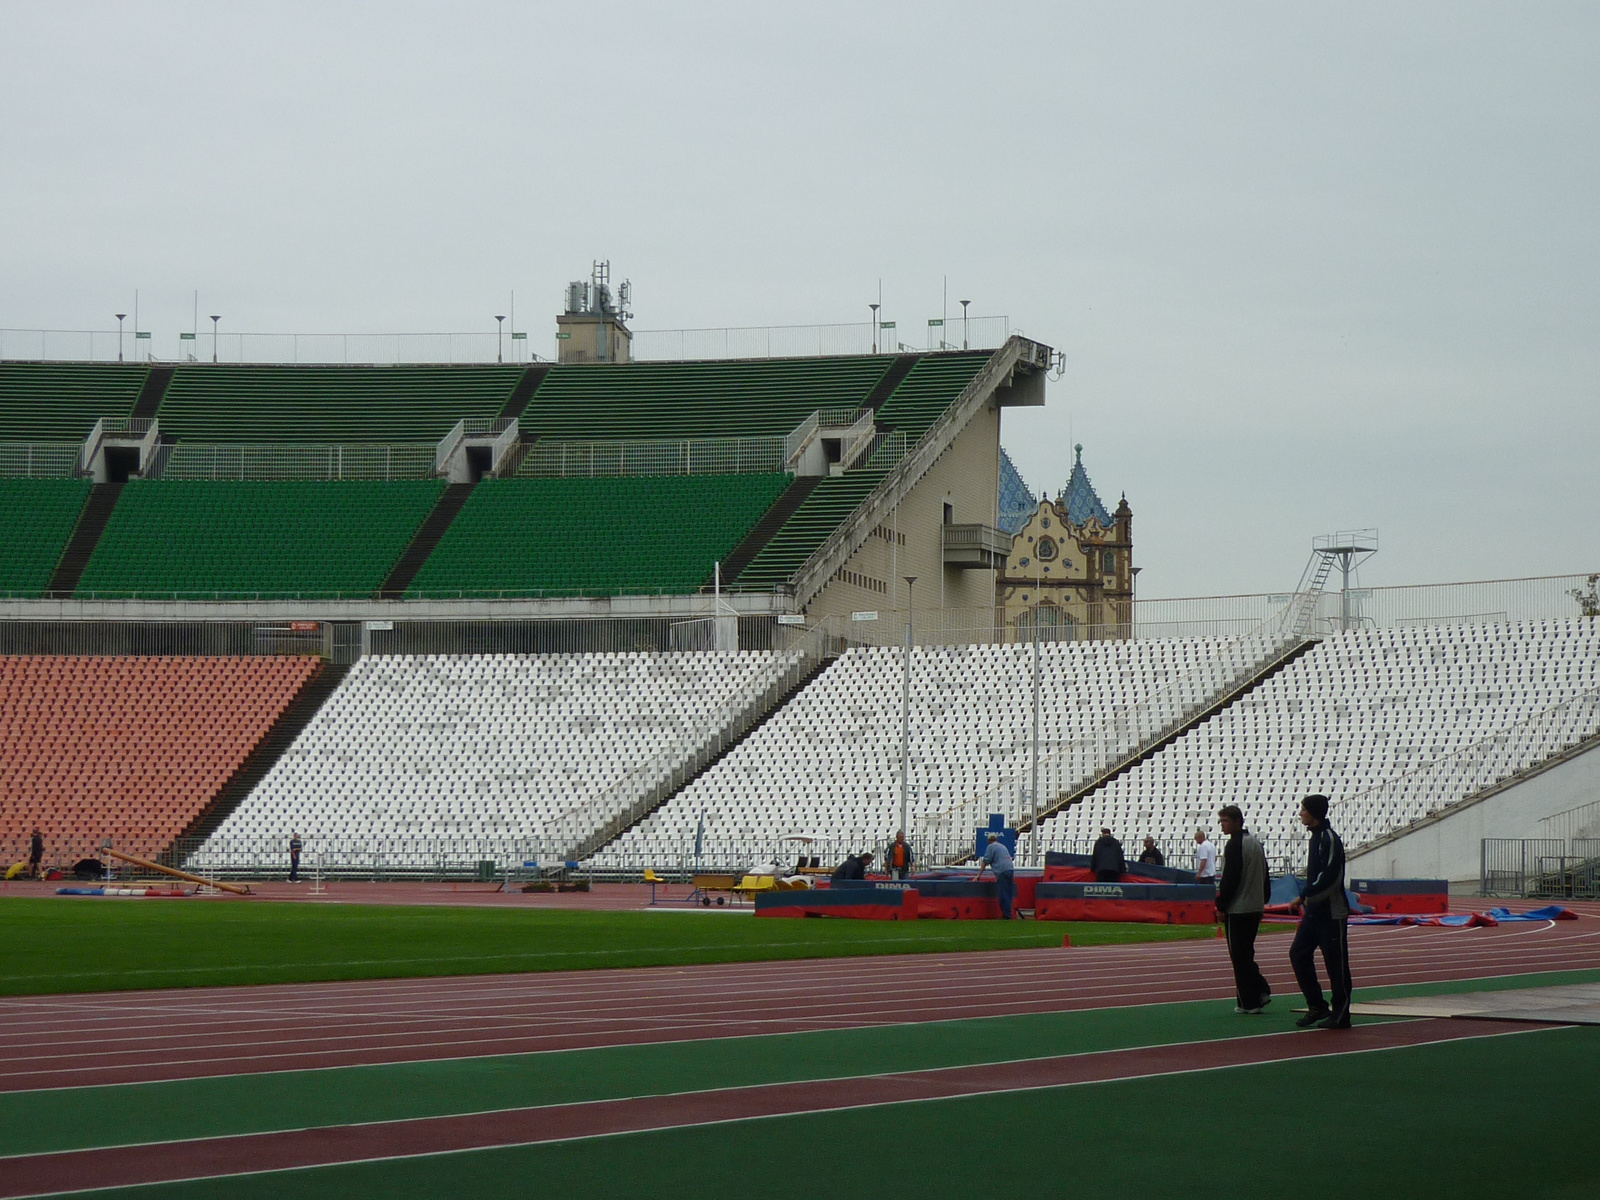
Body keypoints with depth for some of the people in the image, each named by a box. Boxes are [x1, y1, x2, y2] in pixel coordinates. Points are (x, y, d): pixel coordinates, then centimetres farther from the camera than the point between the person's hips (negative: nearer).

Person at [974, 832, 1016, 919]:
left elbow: (985, 862, 1)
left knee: (1003, 895, -6)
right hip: (1010, 869, 7)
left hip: (1002, 872, -7)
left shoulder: (991, 846, 5)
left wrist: (979, 875, 7)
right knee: (1008, 894, 10)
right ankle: (1008, 914, 10)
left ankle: (1006, 915, -9)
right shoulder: (1003, 846, 27)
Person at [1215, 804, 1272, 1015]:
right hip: (1256, 908, 9)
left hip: (1237, 910, -9)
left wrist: (1221, 905, -12)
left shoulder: (1234, 845, -14)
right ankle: (1261, 991, 8)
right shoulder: (1256, 844, 14)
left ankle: (1250, 1002, -2)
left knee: (1240, 956, -2)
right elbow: (1265, 877, 18)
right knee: (1246, 954, 18)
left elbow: (1230, 879, -18)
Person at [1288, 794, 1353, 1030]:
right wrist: (1305, 901, 14)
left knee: (1336, 962, -2)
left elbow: (1328, 876, -23)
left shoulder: (1329, 839, -15)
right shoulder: (1316, 837, 15)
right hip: (1314, 911, 10)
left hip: (1331, 912, -10)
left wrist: (1303, 897, -21)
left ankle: (1340, 1015, 4)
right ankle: (1317, 1007, 14)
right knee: (1298, 953, 7)